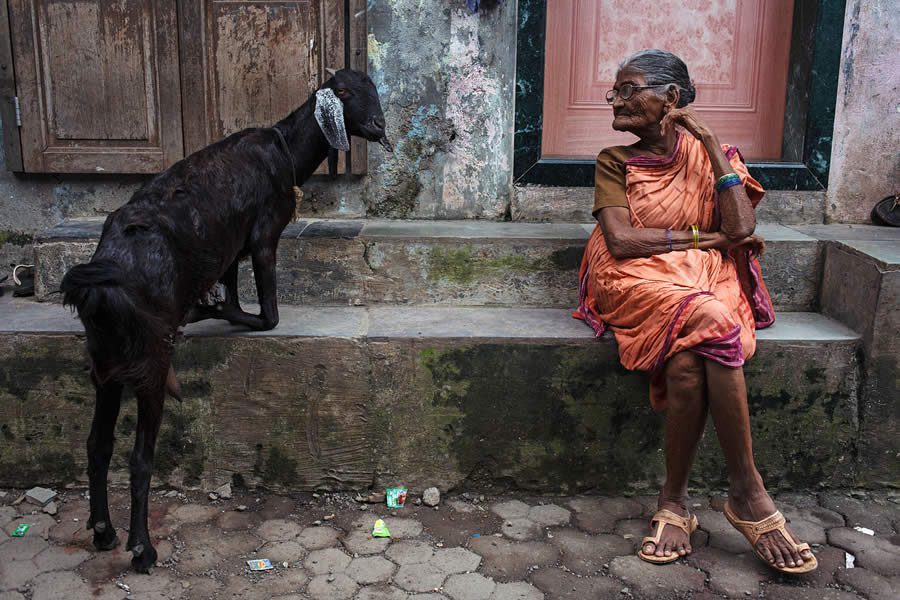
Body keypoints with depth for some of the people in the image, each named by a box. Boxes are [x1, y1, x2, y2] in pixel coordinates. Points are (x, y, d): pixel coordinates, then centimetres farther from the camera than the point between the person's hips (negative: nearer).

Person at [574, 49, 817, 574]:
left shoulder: (710, 153, 13)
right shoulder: (615, 162, 11)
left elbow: (741, 227, -4)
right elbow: (621, 241, -5)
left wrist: (710, 142, -3)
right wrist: (707, 237, -4)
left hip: (707, 280, 1)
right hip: (638, 282, -1)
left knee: (687, 363, -33)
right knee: (709, 323, -34)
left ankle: (674, 502, -18)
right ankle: (749, 493, -23)